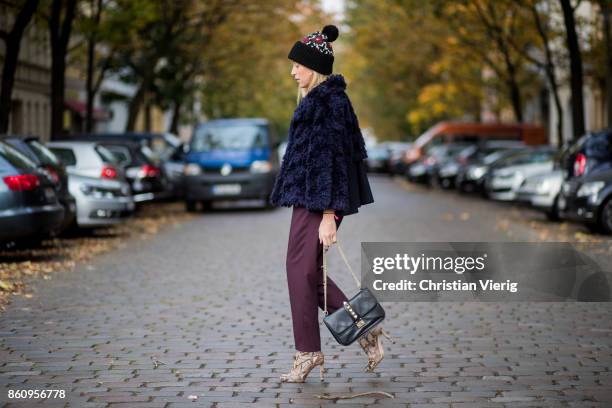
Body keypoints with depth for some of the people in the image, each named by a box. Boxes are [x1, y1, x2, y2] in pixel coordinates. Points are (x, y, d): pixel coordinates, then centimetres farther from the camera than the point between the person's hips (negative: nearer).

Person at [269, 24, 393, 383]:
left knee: (302, 271, -3)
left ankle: (309, 353, 6)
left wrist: (328, 214, -22)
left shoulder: (330, 102, -15)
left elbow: (330, 158, -19)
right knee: (308, 272, 11)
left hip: (319, 200, -10)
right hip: (308, 198, 10)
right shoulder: (317, 100, 16)